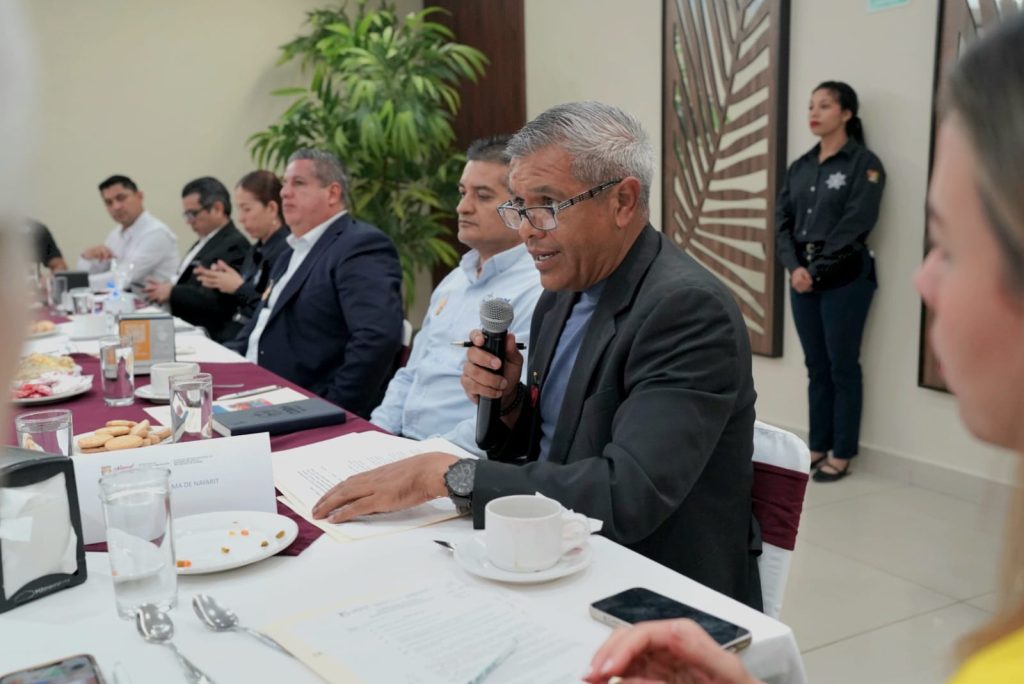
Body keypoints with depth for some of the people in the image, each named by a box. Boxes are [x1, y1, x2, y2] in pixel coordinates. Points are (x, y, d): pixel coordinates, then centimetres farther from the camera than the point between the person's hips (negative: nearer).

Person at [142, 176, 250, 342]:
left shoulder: (234, 246, -11)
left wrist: (172, 292, -13)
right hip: (181, 327, 9)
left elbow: (219, 301, -20)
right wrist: (161, 290, -2)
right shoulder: (205, 242, 19)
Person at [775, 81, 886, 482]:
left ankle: (842, 454, 11)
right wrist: (795, 268, -10)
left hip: (844, 279, -6)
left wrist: (818, 271, -15)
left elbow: (855, 225, -13)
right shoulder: (800, 167, 13)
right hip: (803, 278, 6)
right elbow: (782, 221, 6)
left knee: (843, 367, 2)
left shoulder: (863, 163, -5)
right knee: (816, 367, 12)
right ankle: (818, 446, 21)